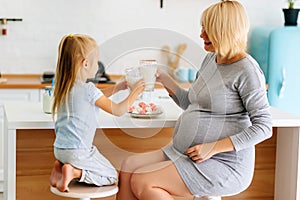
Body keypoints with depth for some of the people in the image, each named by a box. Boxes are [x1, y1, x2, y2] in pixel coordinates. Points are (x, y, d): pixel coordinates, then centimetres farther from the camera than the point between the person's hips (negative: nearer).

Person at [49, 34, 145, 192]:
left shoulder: (65, 85, 7)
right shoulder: (88, 89, -19)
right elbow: (118, 110, -12)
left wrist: (117, 88, 23)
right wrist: (134, 93, 2)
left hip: (60, 148, 8)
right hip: (77, 152, -8)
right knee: (112, 177, 7)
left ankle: (60, 167, 9)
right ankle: (74, 172, -11)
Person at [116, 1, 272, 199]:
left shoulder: (247, 70, -13)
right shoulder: (210, 59, 13)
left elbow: (264, 127, -17)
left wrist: (213, 148, -20)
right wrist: (163, 78, 13)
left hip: (224, 165, -9)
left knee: (142, 182, -19)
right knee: (129, 166, -6)